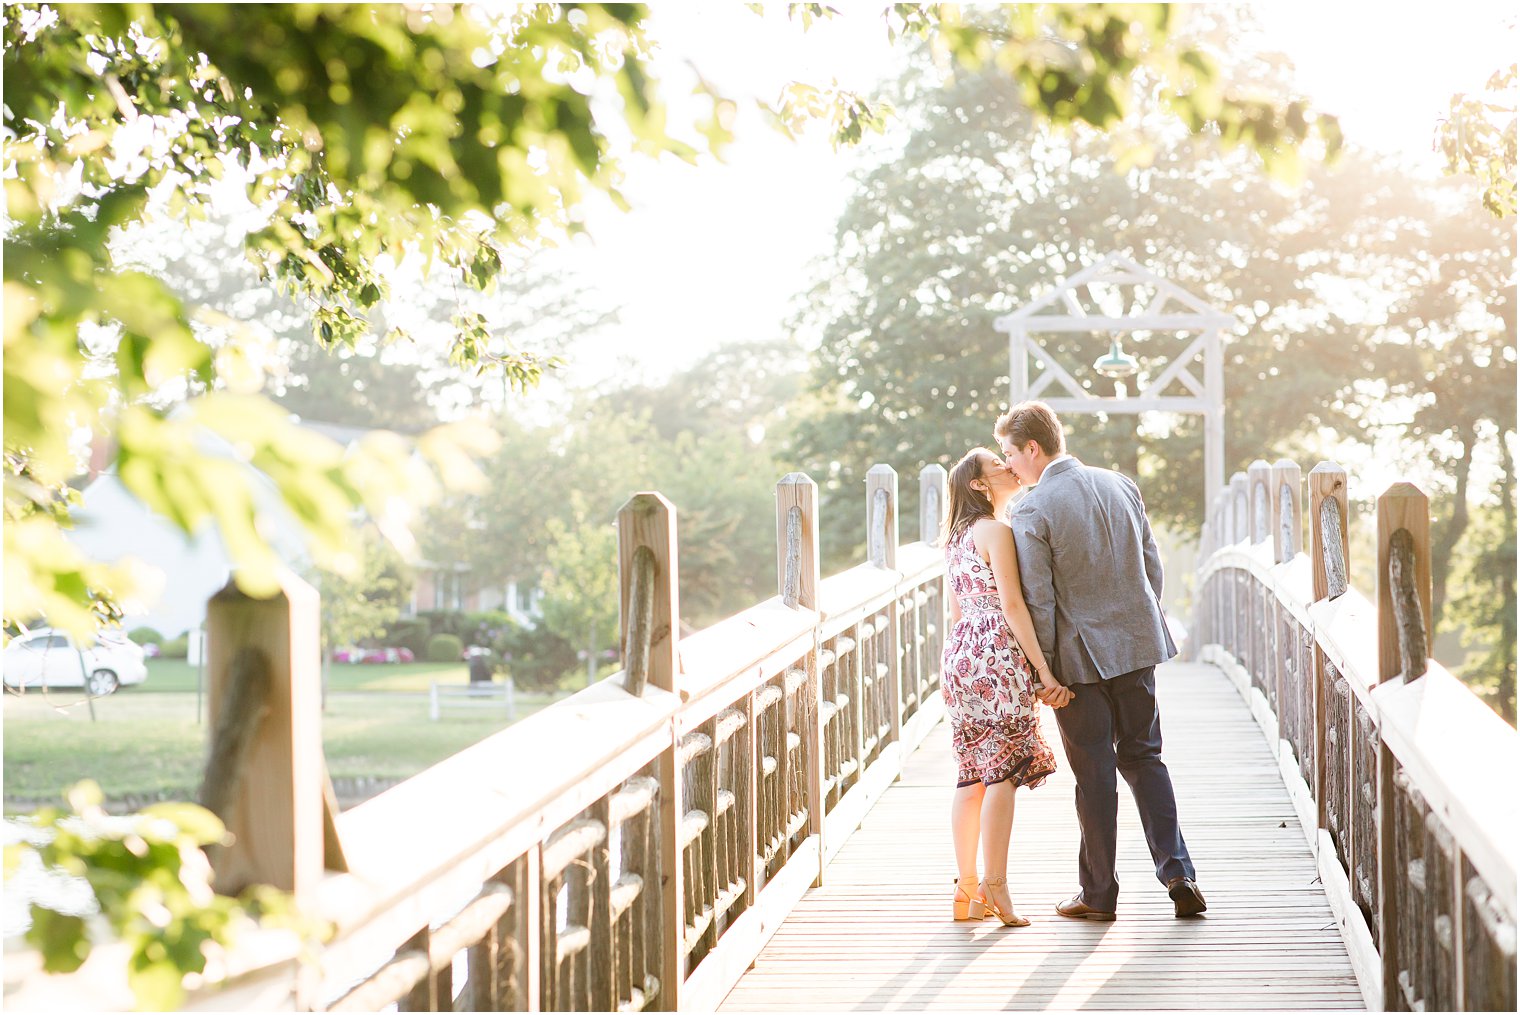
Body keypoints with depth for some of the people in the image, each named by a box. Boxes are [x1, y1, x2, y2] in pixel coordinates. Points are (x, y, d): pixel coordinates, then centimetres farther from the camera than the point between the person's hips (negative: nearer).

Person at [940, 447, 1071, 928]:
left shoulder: (957, 537, 19)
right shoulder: (996, 531, -9)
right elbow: (1012, 604, -16)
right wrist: (1044, 671, -16)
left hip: (961, 653, 9)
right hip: (997, 654, -9)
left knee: (973, 773, 9)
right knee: (1002, 771, -7)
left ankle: (967, 889, 9)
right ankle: (995, 888, -9)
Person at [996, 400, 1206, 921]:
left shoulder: (1031, 510, -13)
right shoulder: (1121, 485, 5)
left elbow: (1038, 600, -14)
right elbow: (1152, 566, 10)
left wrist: (1043, 671, -6)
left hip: (1079, 654, -5)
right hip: (1136, 643, 5)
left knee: (1094, 773, 4)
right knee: (1143, 756, 15)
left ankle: (1099, 893, 13)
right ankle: (1177, 872, 7)